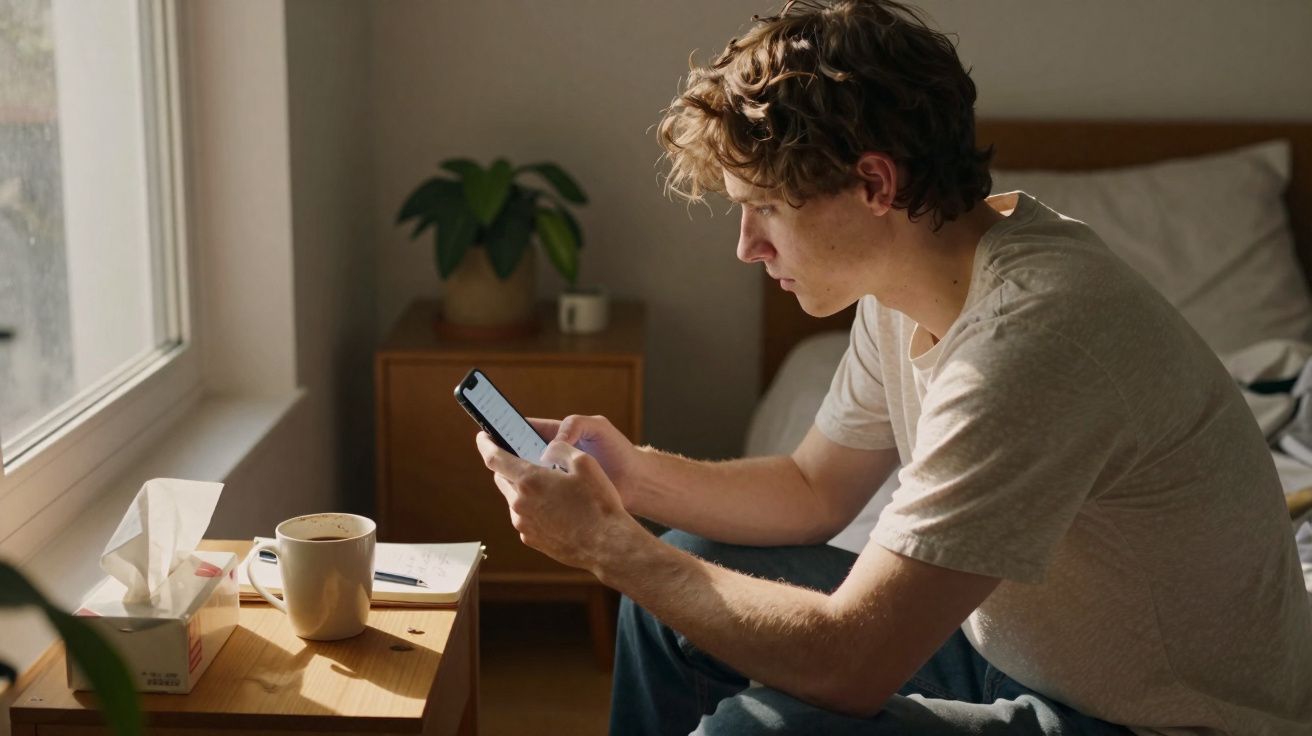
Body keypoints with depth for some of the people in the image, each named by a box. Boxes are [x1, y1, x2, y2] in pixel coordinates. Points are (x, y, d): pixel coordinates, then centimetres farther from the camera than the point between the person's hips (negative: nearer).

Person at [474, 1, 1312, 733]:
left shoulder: (1028, 338, -31)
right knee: (685, 573, 10)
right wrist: (636, 475, -4)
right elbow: (815, 489, 12)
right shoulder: (906, 288, -2)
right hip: (1017, 646, 9)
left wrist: (608, 546, -20)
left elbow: (848, 665, -31)